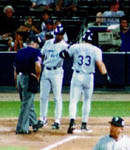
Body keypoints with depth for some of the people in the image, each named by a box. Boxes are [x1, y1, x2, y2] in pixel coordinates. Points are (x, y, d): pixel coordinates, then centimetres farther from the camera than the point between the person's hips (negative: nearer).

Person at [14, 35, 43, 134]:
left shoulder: (20, 52, 15)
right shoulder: (35, 52, -5)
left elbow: (15, 68, 16)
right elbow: (38, 65, -22)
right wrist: (38, 76, -7)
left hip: (19, 78, 7)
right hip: (29, 78, -7)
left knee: (28, 103, 19)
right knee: (27, 104, -3)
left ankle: (34, 123, 31)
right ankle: (21, 128, -3)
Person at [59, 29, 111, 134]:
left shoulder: (75, 47, 0)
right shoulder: (96, 50, -4)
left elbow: (65, 55, 11)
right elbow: (99, 63, -15)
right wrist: (106, 75, -17)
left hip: (77, 76, 0)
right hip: (89, 77, 0)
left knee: (73, 101, -3)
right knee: (87, 101, 17)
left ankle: (72, 121, -26)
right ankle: (84, 124, 18)